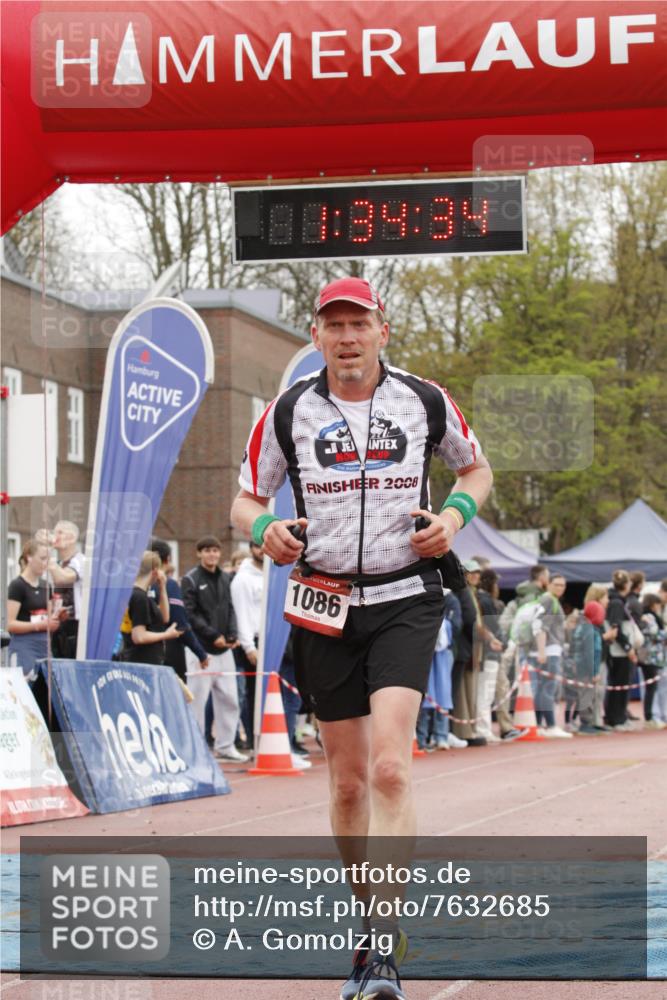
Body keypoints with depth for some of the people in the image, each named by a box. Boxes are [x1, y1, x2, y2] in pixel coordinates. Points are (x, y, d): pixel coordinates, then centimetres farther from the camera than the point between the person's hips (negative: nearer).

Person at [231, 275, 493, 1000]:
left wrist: (456, 512, -3)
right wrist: (266, 527, -13)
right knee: (348, 781, 6)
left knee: (389, 767, -18)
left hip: (405, 600, -2)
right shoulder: (288, 412, 3)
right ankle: (367, 920, 24)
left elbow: (475, 468, 18)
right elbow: (245, 500, 10)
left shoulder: (425, 403, 2)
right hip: (324, 608, 2)